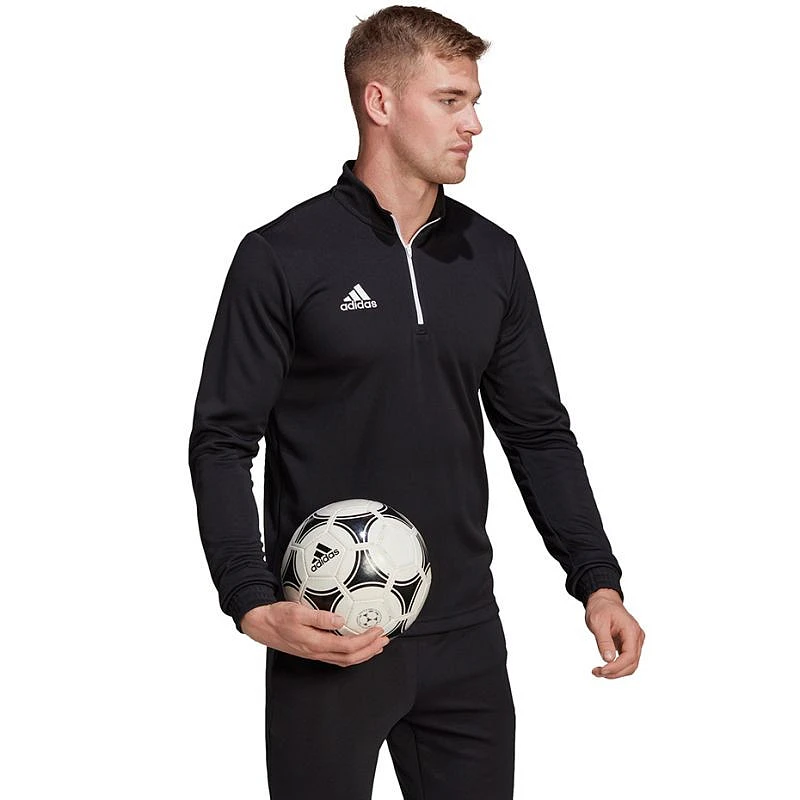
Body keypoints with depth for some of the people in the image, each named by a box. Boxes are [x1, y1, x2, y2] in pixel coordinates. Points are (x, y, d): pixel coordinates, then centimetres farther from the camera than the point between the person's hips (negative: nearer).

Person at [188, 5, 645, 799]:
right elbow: (222, 442, -7)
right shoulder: (281, 258, -7)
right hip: (326, 639, -4)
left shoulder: (493, 257, 7)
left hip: (465, 638, 5)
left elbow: (538, 432, 12)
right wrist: (254, 605, -18)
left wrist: (598, 580, 3)